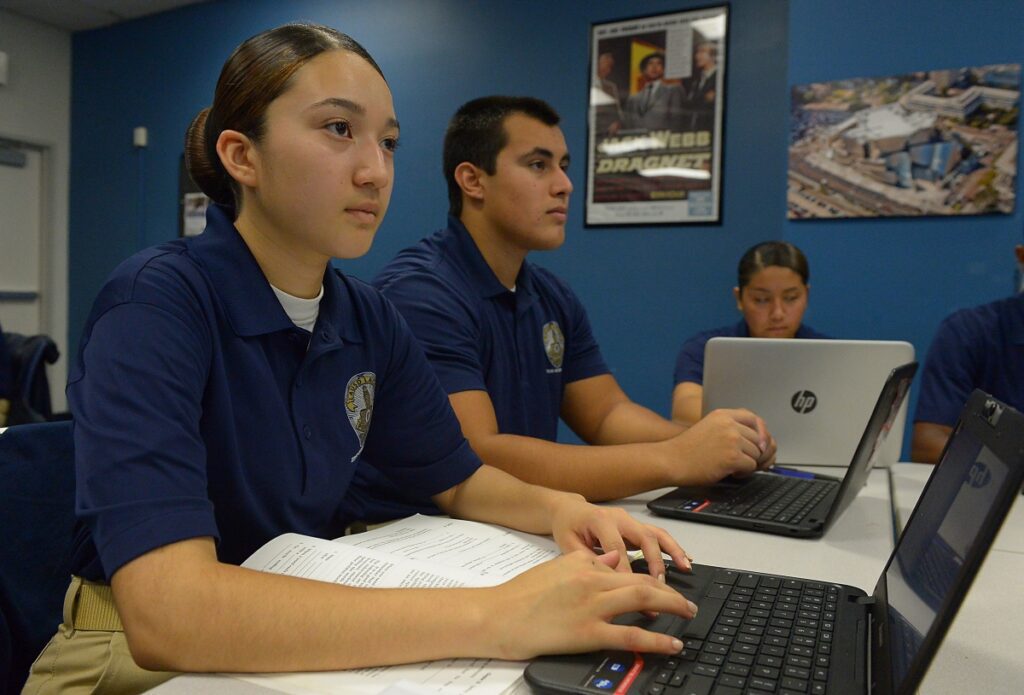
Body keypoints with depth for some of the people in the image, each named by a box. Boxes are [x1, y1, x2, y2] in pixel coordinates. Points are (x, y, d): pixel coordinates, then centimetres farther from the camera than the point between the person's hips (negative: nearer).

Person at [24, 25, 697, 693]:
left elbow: (458, 479, 8)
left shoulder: (368, 319, -2)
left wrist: (558, 507, -13)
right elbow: (164, 610, -32)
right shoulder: (155, 303, -21)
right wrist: (494, 617, -37)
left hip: (311, 638, 5)